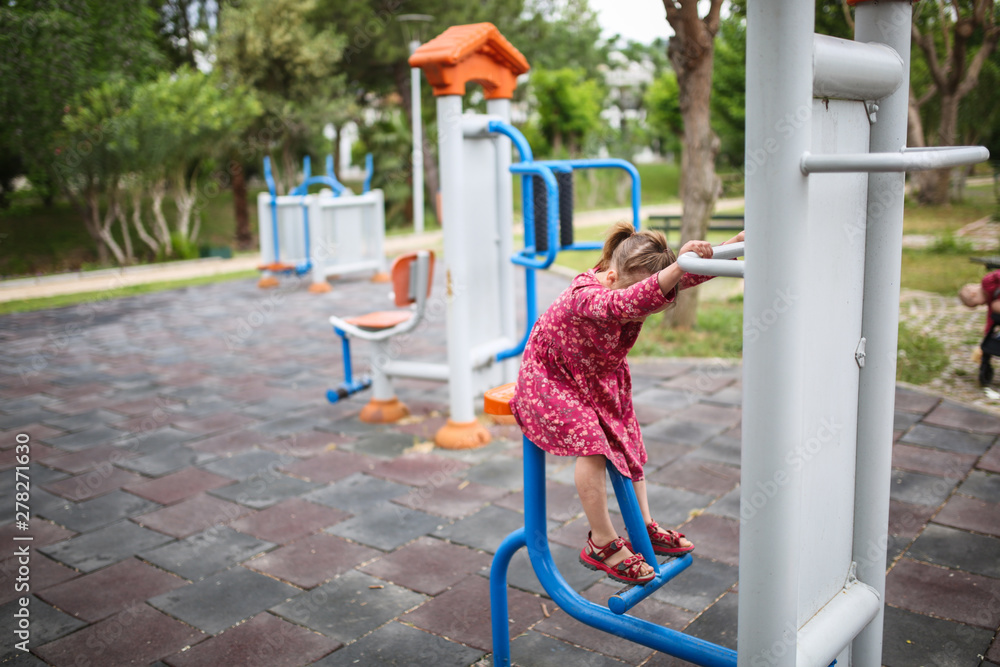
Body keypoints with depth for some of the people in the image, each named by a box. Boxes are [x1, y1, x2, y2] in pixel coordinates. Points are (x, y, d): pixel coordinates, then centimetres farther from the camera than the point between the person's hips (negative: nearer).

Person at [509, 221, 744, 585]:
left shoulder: (632, 285, -15)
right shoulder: (585, 297, -38)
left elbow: (690, 275, -14)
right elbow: (630, 303, -58)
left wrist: (736, 243, -26)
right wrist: (679, 264, -68)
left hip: (600, 376, 8)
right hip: (550, 378, -8)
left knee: (627, 442, 10)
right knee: (591, 441, -25)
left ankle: (644, 526, 26)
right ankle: (603, 544, -12)